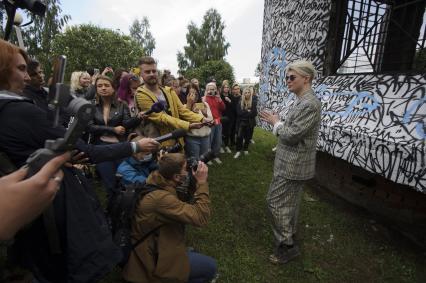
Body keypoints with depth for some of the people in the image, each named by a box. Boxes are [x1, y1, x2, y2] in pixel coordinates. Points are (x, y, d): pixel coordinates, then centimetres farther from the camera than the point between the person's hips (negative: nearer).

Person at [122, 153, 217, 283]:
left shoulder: (157, 182, -6)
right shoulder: (160, 197, -33)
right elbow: (200, 218, -31)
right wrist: (202, 183, -27)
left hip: (150, 246, 9)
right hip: (152, 260, -8)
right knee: (210, 267, 1)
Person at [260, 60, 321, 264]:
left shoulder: (310, 104, -22)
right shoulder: (301, 101, 10)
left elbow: (291, 135, -25)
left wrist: (276, 122, -11)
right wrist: (277, 123, 4)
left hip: (293, 164, -10)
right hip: (294, 162, 10)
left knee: (276, 201, -1)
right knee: (290, 202, 21)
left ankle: (287, 245, 15)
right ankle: (290, 235, 39)